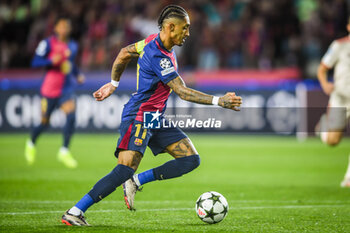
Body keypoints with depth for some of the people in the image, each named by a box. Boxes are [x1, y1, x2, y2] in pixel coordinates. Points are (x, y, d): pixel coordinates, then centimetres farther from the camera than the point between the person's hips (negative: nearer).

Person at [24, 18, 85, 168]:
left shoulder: (72, 46, 10)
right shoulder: (48, 43, -7)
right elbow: (35, 62, -10)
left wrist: (78, 75, 8)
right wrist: (51, 61, -25)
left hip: (67, 88, 4)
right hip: (50, 89, -4)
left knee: (71, 116, -19)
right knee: (44, 123, 6)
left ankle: (64, 151, -11)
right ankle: (31, 144, 37)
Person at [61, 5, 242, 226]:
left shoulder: (155, 42, 7)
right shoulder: (158, 56, -22)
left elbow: (124, 53, 22)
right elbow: (182, 92, -24)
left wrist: (113, 84, 30)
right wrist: (218, 101, -26)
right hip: (139, 117, -10)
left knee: (191, 159, -1)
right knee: (125, 170, -22)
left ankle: (136, 181, 0)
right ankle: (74, 212, -16)